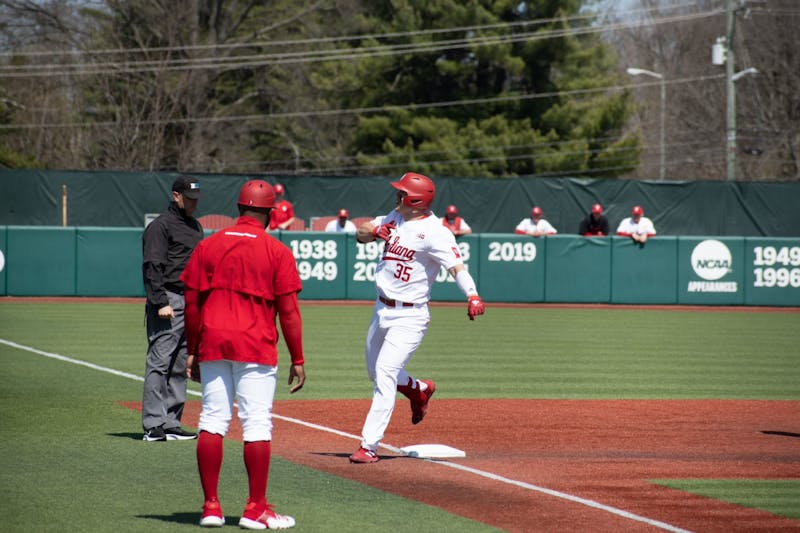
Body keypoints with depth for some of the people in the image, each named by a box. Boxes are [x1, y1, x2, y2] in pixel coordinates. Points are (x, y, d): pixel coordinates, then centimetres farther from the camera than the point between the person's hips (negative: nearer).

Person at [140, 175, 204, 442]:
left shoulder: (195, 226, 20)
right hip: (169, 302, -9)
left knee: (179, 368, 9)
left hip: (192, 303, 9)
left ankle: (171, 424, 12)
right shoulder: (161, 225, -7)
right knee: (159, 363, -10)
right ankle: (153, 425, -13)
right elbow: (152, 267, -13)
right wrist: (160, 302, -20)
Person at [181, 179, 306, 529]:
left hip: (212, 343, 3)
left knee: (212, 421, 7)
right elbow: (288, 311, -5)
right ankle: (256, 510, -1)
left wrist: (193, 351, 15)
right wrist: (297, 360, 1)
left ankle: (211, 507, 7)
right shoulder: (277, 252, -2)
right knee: (257, 425, -1)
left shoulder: (207, 246, 7)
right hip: (256, 347, -3)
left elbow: (192, 304, 7)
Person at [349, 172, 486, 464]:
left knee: (385, 375, -17)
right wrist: (374, 230, -12)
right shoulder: (395, 218, 6)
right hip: (381, 309, 9)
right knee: (376, 372, 22)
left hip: (409, 316, -9)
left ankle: (369, 446, -15)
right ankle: (420, 390, 50)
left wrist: (472, 296, -47)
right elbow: (361, 234, 13)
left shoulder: (435, 232, -18)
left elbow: (457, 266, -28)